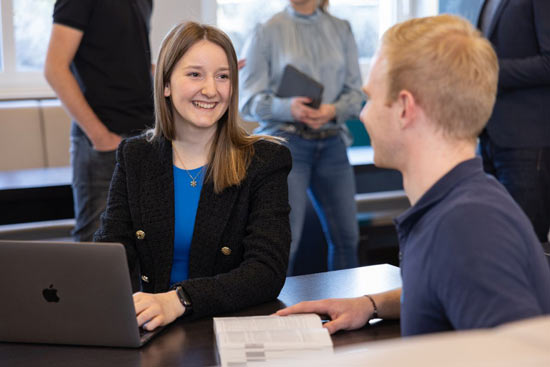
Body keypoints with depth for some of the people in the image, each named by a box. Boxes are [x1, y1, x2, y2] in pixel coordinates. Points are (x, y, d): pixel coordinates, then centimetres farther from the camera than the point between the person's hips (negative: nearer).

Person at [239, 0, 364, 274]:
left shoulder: (341, 30, 11)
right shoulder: (267, 32, 1)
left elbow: (355, 91, 7)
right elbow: (249, 99, -4)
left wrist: (333, 111, -14)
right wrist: (288, 108, -22)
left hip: (332, 143, 4)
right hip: (285, 142, -3)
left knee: (346, 236, 7)